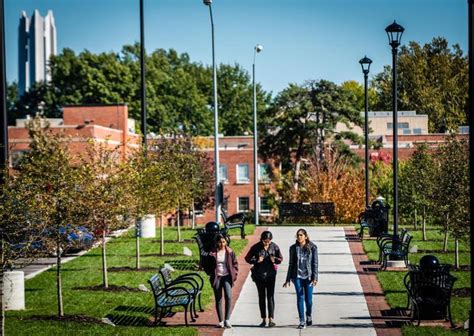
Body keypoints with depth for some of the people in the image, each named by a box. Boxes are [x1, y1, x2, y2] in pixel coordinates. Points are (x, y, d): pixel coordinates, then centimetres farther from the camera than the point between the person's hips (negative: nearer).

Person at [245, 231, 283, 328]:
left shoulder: (274, 247, -3)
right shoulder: (256, 247, -6)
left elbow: (280, 258, 7)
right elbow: (247, 258, 1)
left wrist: (275, 259, -15)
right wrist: (256, 261, -17)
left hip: (270, 275, 0)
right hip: (259, 275, 1)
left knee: (270, 296, -5)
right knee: (261, 296, 7)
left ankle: (271, 319, -8)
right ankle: (263, 319, 12)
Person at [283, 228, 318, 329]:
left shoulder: (312, 247, -1)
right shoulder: (293, 248, 4)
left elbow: (315, 263, -3)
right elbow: (291, 264, 10)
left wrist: (315, 277, -11)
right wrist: (288, 279, 9)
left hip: (308, 276, -1)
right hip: (297, 276, 1)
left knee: (308, 299, 2)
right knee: (300, 298, -4)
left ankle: (309, 316, 30)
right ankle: (302, 322, 1)